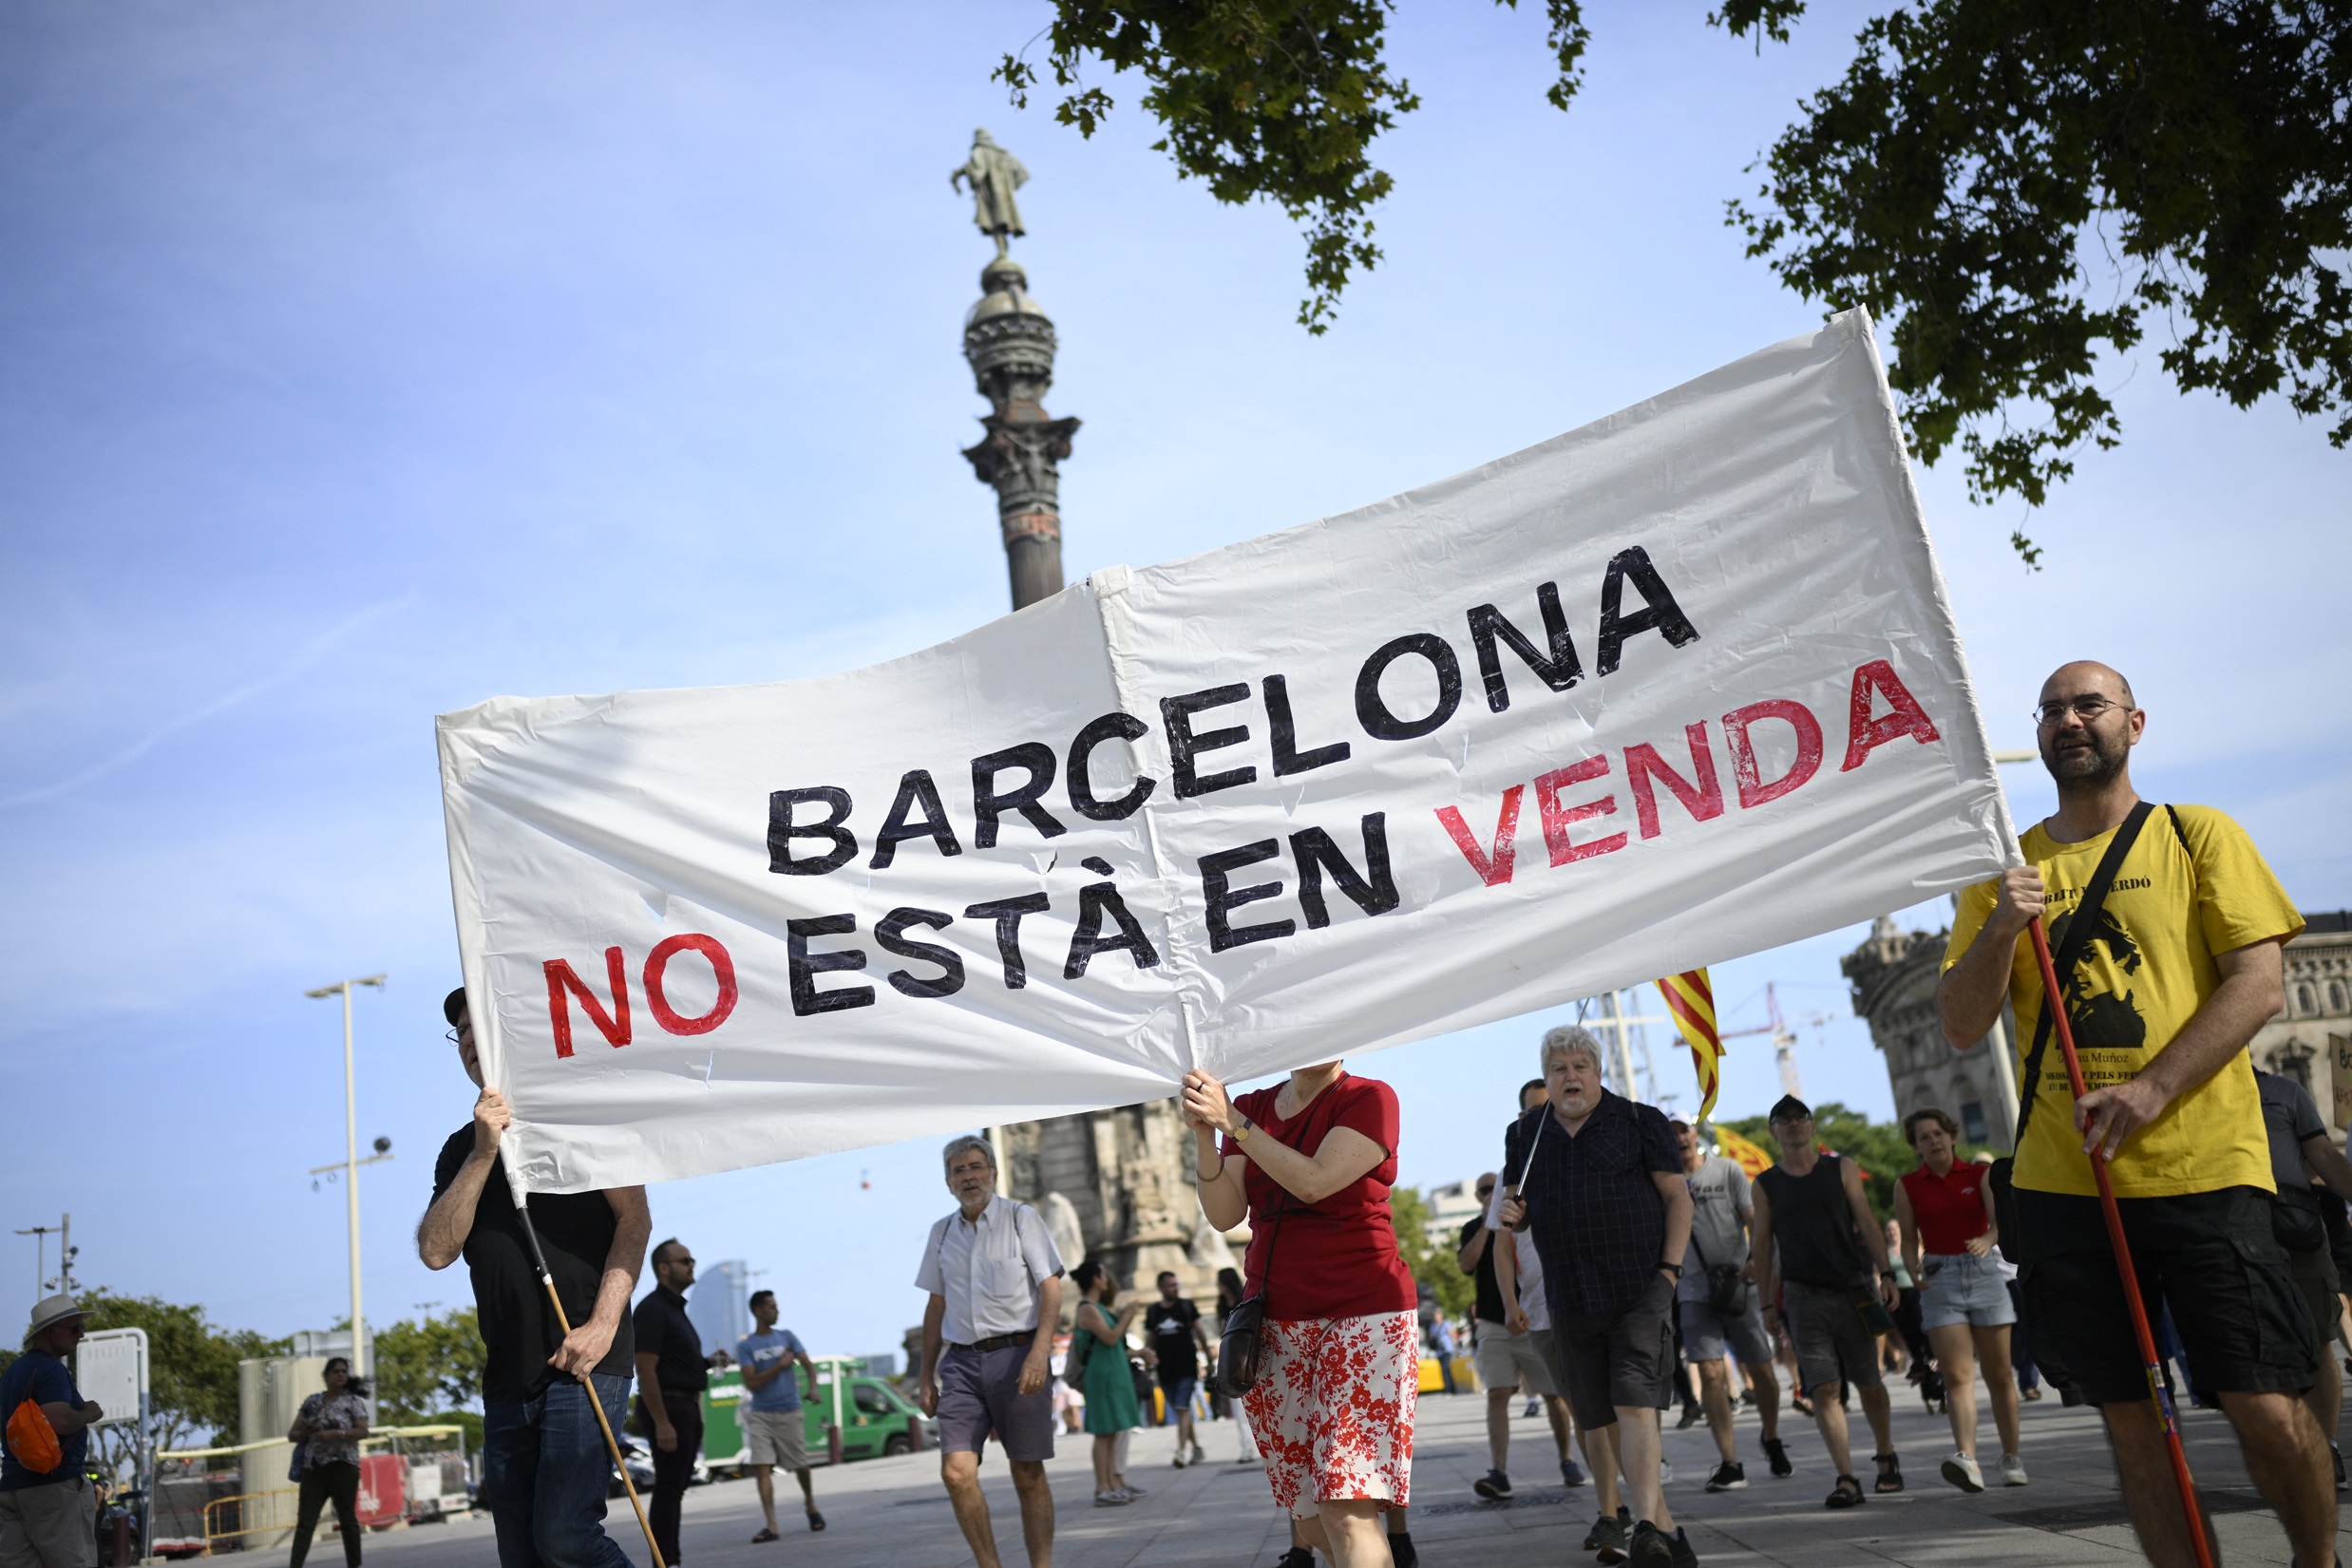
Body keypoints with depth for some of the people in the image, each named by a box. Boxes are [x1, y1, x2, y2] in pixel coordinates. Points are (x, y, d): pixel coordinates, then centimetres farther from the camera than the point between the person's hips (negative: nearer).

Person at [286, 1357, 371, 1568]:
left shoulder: (353, 1401, 3)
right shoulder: (312, 1402, 13)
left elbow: (363, 1431, -8)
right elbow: (292, 1434, 14)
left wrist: (336, 1434, -20)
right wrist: (305, 1432, -8)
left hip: (343, 1466, -3)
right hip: (313, 1468, 3)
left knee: (347, 1519, 1)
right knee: (305, 1521, -4)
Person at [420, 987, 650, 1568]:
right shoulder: (461, 1149, 18)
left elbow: (635, 1220, -4)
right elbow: (436, 1251, 2)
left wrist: (602, 1325, -16)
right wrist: (483, 1155, -9)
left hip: (584, 1361, -5)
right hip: (508, 1378, 6)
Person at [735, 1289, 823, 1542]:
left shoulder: (787, 1337, 7)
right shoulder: (745, 1346, 2)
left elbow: (808, 1364, 0)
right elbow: (751, 1382, -7)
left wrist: (813, 1387, -18)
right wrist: (779, 1366, -12)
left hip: (790, 1412, 1)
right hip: (760, 1415, -1)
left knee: (800, 1465, 6)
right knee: (762, 1468, -12)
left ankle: (811, 1506, 33)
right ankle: (770, 1524, -12)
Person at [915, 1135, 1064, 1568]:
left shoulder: (1021, 1218, 2)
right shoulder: (942, 1233, 15)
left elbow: (1051, 1289, -4)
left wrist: (1040, 1351, -18)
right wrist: (927, 1376, 17)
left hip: (1016, 1354, -3)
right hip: (961, 1362, 3)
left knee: (1028, 1476, 0)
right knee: (956, 1471, -12)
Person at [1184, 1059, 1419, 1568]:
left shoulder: (1369, 1098, -4)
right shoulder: (1250, 1108, 10)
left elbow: (1315, 1182, -18)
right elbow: (1224, 1215, -2)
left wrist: (1233, 1123, -18)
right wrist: (1204, 1134, -16)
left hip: (1362, 1316, -5)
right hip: (1277, 1326, 5)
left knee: (1346, 1510, -16)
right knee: (1310, 1518, 5)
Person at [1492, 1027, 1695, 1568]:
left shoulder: (1638, 1121, 3)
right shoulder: (1526, 1135, 12)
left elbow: (1678, 1197, 3)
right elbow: (1511, 1215, 20)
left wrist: (1669, 1268, -6)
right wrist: (1509, 1294, 7)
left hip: (1639, 1289, -4)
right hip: (1569, 1300, 4)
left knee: (1634, 1405, -17)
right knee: (1601, 1420, 8)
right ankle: (1662, 1522, 22)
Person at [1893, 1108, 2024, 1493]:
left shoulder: (1979, 1174, 3)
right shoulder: (1907, 1185, 5)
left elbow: (1999, 1220, -9)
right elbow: (1909, 1238, 6)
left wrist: (1987, 1240, -31)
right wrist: (1914, 1272, -13)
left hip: (1984, 1273, 0)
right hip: (1940, 1279, 0)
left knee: (1998, 1374, 5)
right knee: (1956, 1375, -13)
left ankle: (2011, 1457, 18)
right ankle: (1966, 1459, -24)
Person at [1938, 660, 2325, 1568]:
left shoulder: (2198, 837, 6)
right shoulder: (2005, 869, 12)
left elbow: (2260, 984, -5)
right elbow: (1961, 1028, 7)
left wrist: (2150, 1091, -17)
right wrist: (1999, 928, -11)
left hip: (2202, 1167, -2)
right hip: (2061, 1179, 2)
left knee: (2267, 1407, -3)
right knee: (2129, 1415, 6)